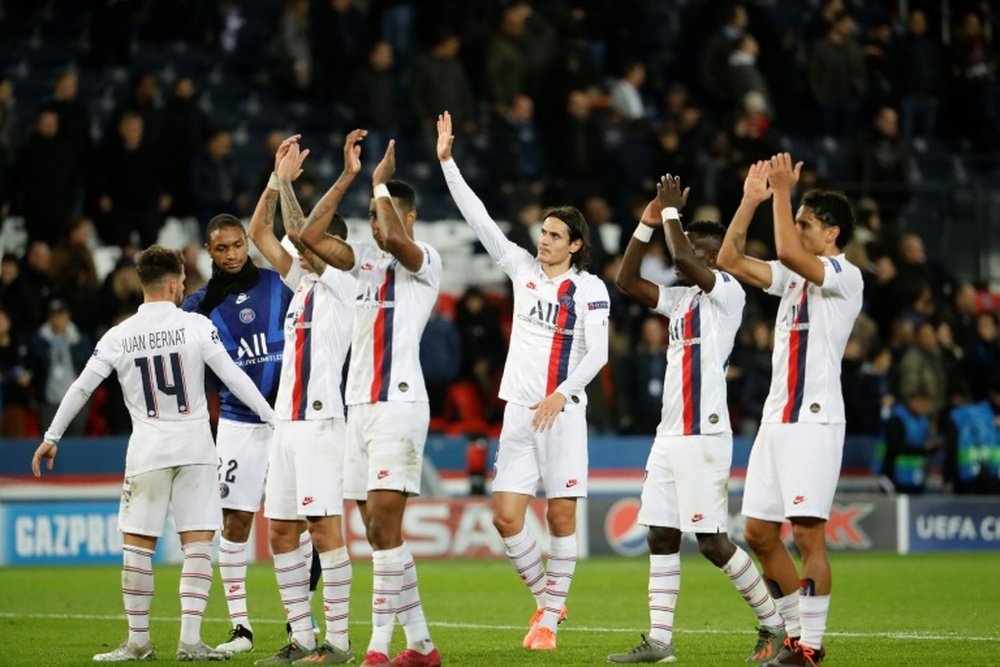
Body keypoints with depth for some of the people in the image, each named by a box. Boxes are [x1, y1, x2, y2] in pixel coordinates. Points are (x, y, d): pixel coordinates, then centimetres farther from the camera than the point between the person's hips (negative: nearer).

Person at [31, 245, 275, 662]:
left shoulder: (118, 337, 0)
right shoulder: (196, 326, -4)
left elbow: (81, 388, 4)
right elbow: (232, 377, -6)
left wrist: (52, 437, 14)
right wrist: (273, 418, 1)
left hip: (147, 451, 1)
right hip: (195, 445, -1)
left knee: (137, 544, 7)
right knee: (197, 543, 0)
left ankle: (138, 640, 10)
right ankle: (190, 638, -6)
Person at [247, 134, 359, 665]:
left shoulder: (340, 283, -4)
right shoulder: (303, 282, 18)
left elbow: (302, 232, -17)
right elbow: (259, 233, 18)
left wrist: (306, 180, -11)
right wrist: (276, 181, 9)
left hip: (321, 422, -9)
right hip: (287, 422, 9)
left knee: (325, 528, -10)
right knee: (281, 532, 7)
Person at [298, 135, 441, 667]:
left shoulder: (424, 261, -3)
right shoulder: (367, 257, 17)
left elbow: (393, 237, -24)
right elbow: (310, 236, 7)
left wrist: (381, 181, -9)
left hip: (398, 403, -8)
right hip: (359, 404, 8)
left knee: (384, 525, -15)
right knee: (380, 531, 8)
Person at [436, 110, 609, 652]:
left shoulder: (589, 288, -2)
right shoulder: (523, 269, 8)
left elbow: (597, 352, -8)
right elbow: (479, 220, 6)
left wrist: (562, 394, -20)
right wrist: (447, 162, 1)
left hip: (563, 412, -4)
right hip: (519, 409, 4)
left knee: (561, 517, -2)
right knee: (506, 514, -3)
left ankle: (550, 616, 7)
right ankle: (545, 599, 16)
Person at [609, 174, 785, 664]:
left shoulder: (727, 292, -8)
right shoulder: (681, 298, 17)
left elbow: (684, 258, -24)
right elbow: (626, 281, 17)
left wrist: (672, 212, -11)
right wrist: (647, 224, 9)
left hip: (703, 436, -9)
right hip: (669, 435, 9)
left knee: (711, 540, -8)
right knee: (661, 536, 5)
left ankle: (774, 624, 3)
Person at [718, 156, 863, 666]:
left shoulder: (845, 276, -7)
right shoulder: (794, 275, 17)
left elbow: (787, 251, -24)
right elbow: (729, 260, 17)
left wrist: (782, 191, -17)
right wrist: (751, 200, 11)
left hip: (814, 421, -9)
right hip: (776, 418, 9)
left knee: (806, 532, -11)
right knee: (759, 533, 7)